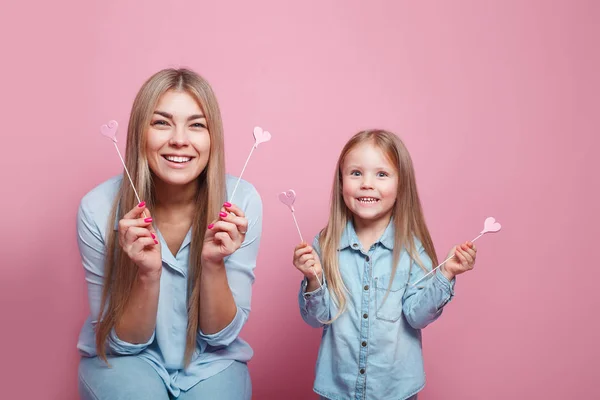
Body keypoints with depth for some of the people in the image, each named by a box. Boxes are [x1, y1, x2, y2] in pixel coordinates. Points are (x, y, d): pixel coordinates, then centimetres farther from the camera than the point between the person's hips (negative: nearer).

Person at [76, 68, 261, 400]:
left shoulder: (241, 202, -18)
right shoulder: (99, 208, -19)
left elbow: (221, 335, -11)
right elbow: (122, 341, -12)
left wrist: (213, 263, -29)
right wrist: (148, 273, -30)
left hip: (210, 362, 1)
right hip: (123, 359, 0)